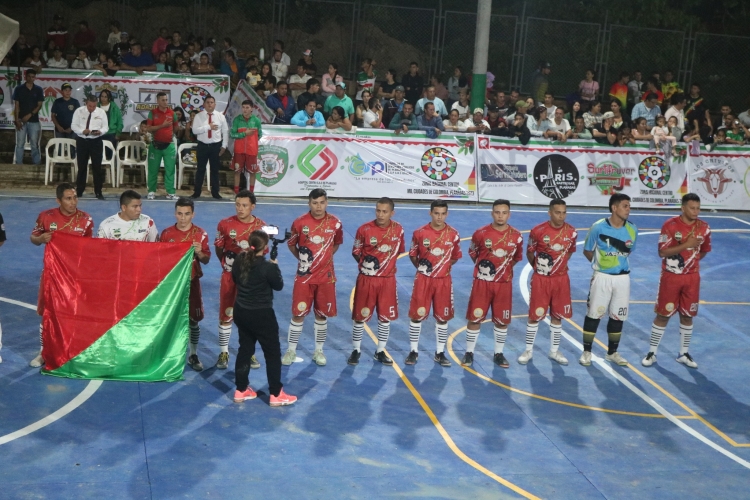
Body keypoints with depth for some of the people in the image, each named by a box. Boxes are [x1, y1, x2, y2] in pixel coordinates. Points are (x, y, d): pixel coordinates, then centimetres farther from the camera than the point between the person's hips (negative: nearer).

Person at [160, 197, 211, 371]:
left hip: (192, 282, 0)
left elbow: (206, 260, -1)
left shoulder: (201, 234, -4)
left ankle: (193, 355, 18)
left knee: (193, 320, 5)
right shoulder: (166, 233, -3)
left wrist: (199, 253, -20)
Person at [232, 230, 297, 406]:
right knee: (273, 353, 6)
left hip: (241, 312, 7)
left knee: (245, 349, 19)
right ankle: (276, 395, 11)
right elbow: (279, 286, -7)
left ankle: (241, 390, 26)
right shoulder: (267, 267, -23)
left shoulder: (240, 260, -3)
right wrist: (275, 266, 3)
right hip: (261, 314, -7)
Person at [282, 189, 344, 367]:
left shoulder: (335, 223, -4)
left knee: (322, 314, 9)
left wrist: (325, 257, 7)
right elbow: (291, 244, 7)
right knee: (298, 313, 2)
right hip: (304, 276, -1)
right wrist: (302, 258, 3)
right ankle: (291, 350, 15)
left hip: (326, 276, 1)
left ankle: (319, 351, 23)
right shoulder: (300, 222, -9)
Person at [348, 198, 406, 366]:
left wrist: (387, 263, 5)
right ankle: (356, 350, 18)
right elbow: (355, 252, 2)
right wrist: (365, 264, -5)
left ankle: (380, 351, 21)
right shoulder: (364, 229, -10)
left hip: (388, 280, 2)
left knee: (385, 316, 7)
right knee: (360, 316, 4)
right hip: (367, 279, -2)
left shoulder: (398, 230, -3)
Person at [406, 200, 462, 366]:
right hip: (423, 279, -1)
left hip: (444, 280, 1)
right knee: (417, 315, 2)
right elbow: (412, 255, 7)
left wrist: (445, 267, 2)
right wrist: (421, 267, -2)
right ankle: (413, 351, 14)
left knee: (442, 317, 7)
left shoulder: (453, 234, -3)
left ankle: (440, 353, 18)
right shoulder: (420, 233, -6)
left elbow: (455, 257, 10)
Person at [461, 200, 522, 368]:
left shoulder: (516, 236, -4)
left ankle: (499, 354, 23)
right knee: (474, 318, 2)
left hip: (504, 284, 2)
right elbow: (472, 253, 9)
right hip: (482, 282, -1)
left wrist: (505, 268, 9)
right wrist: (482, 266, 6)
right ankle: (469, 353, 14)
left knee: (502, 321, 8)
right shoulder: (481, 233, -8)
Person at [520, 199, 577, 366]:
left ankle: (554, 351, 23)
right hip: (541, 279, -3)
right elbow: (529, 252, 1)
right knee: (535, 315, 3)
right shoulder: (538, 231, -14)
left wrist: (560, 265, 10)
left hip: (561, 279, 3)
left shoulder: (571, 232, -4)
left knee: (557, 316, 10)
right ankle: (529, 351, 15)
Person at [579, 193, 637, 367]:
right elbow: (587, 251, 1)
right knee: (594, 314, 4)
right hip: (602, 277, -3)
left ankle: (612, 353, 25)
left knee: (618, 316, 10)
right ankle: (587, 352, 16)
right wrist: (601, 263, 7)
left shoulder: (632, 229, -2)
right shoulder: (598, 227, -12)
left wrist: (617, 262, 6)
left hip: (623, 278, 3)